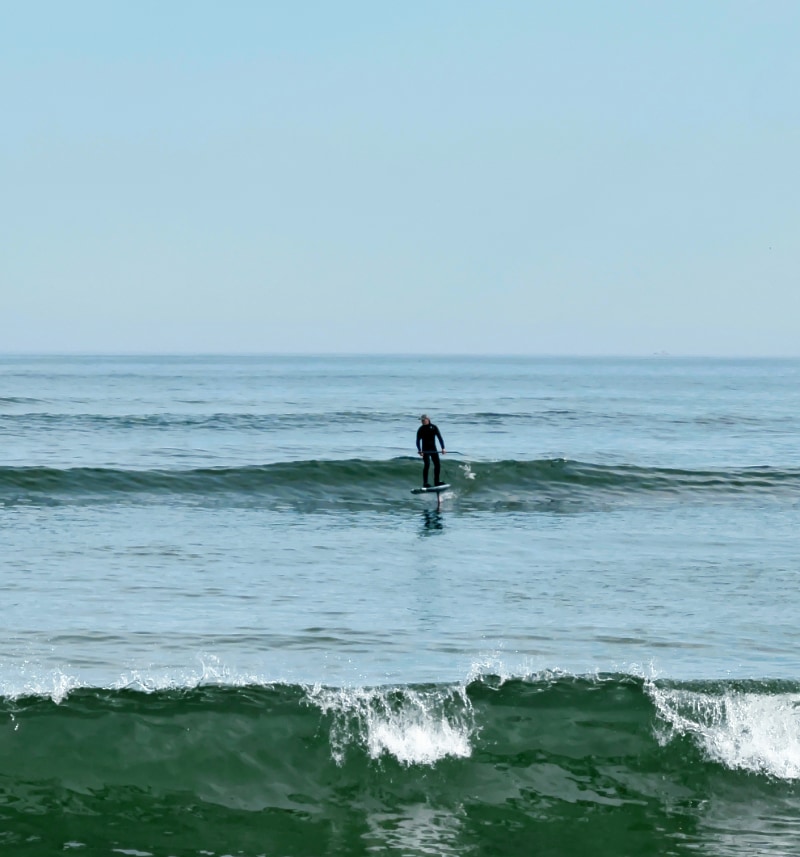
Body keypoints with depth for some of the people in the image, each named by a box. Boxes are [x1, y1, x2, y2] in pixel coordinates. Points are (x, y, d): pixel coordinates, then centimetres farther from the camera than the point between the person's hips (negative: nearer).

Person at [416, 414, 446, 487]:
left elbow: (440, 437, 0)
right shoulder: (420, 429, -3)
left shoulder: (433, 427, 0)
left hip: (433, 449, 3)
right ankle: (425, 483, -15)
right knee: (427, 464, -15)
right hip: (425, 450, -3)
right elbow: (418, 441, -4)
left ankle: (436, 481, 13)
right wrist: (419, 450, -18)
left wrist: (443, 448, -9)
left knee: (437, 464, 0)